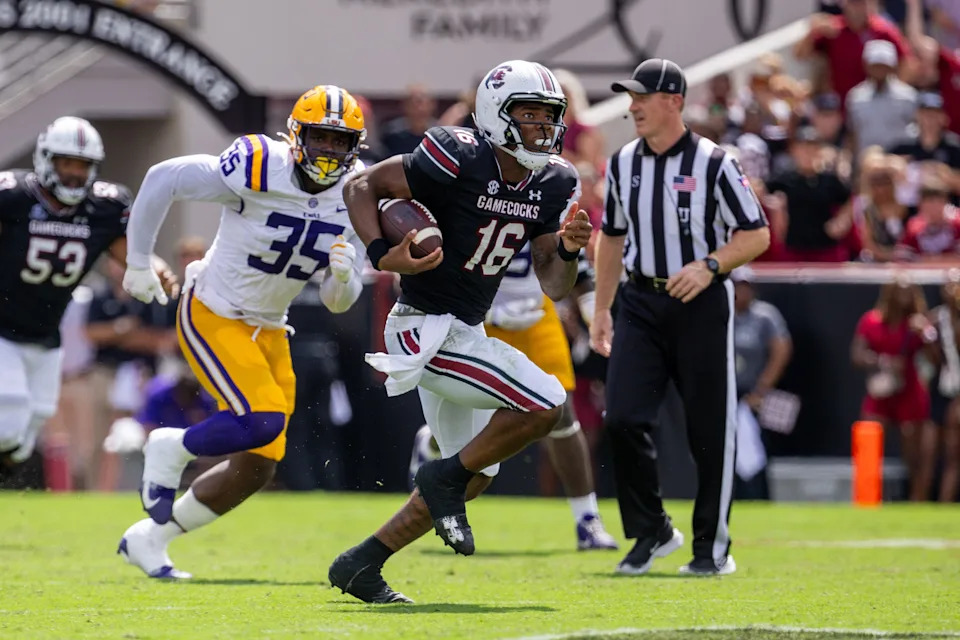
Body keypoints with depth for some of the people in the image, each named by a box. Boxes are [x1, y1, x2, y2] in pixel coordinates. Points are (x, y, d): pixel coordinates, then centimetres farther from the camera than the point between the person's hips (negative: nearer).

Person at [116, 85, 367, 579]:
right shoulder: (259, 169, -22)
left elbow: (338, 302, 2)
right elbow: (163, 180, -13)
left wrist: (343, 278, -22)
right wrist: (138, 262, -6)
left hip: (267, 331, 7)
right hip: (212, 317, -7)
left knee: (257, 468, 5)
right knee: (263, 420, -27)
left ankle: (149, 538, 22)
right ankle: (170, 451, 1)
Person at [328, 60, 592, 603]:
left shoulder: (553, 184, 3)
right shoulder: (458, 160, -19)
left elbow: (554, 287, 3)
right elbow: (363, 187, -13)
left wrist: (569, 248, -17)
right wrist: (383, 253, -27)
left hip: (464, 332, 9)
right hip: (426, 333, -9)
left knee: (474, 477, 16)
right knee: (545, 403, -20)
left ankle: (361, 565, 23)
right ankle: (445, 477, -3)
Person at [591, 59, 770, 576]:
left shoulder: (713, 163, -7)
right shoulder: (622, 163, 8)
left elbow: (757, 235, -6)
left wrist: (709, 266, -22)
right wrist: (601, 310, 15)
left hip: (702, 305, -4)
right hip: (640, 304, 4)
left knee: (710, 430, 1)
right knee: (623, 418, -9)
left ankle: (713, 547, 12)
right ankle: (651, 532, 7)